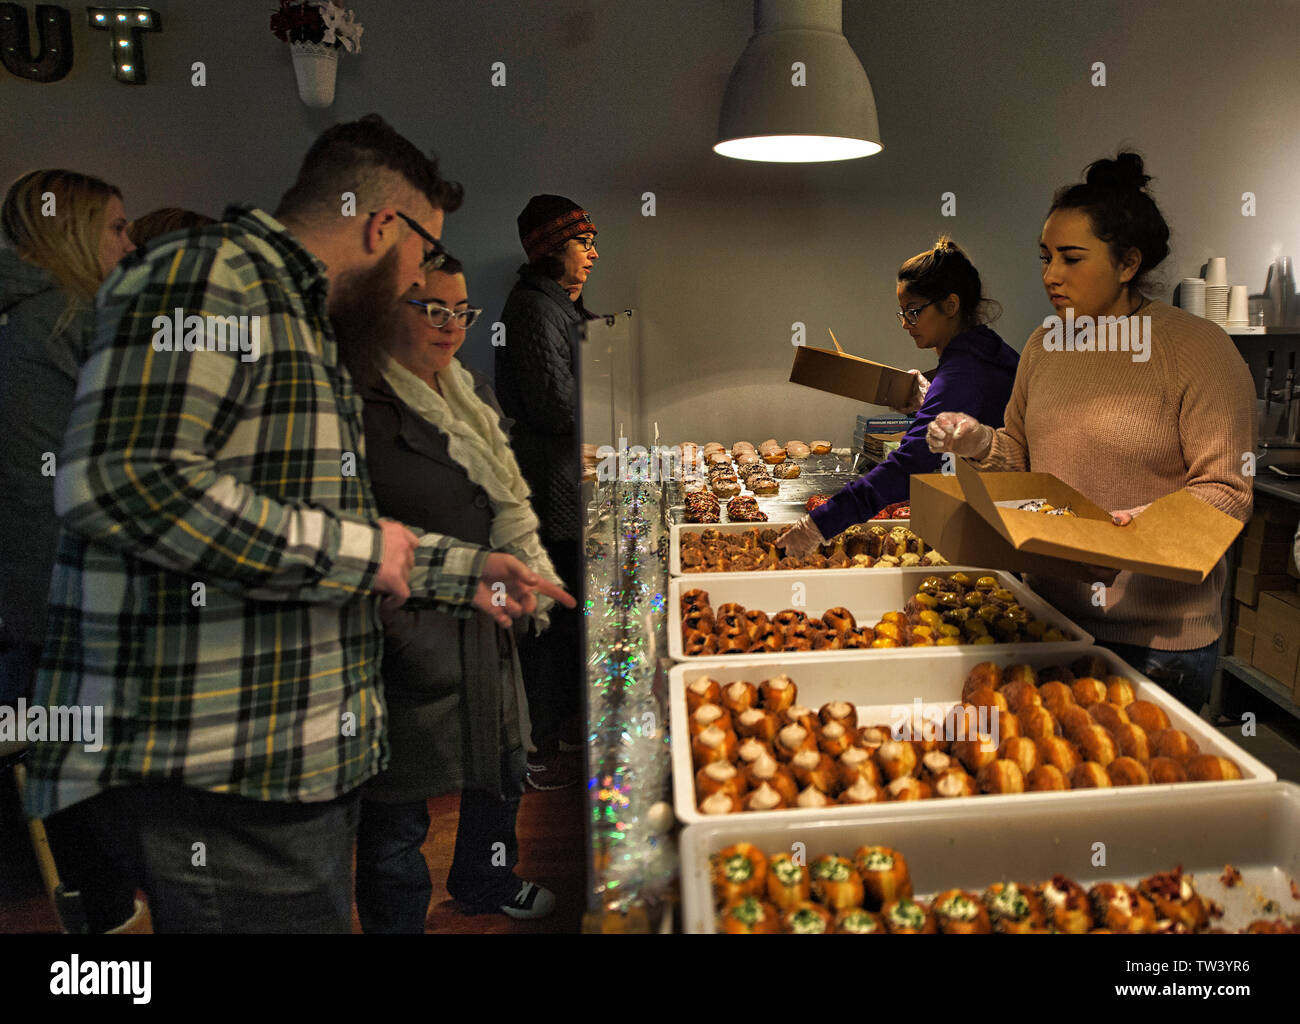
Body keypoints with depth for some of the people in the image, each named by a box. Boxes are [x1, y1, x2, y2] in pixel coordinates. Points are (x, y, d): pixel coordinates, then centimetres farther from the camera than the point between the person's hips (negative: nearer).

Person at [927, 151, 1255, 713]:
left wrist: (1133, 525, -31)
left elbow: (1227, 492, -14)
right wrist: (981, 441, -5)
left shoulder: (1198, 349, -11)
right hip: (1050, 613, 6)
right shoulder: (1045, 343, 8)